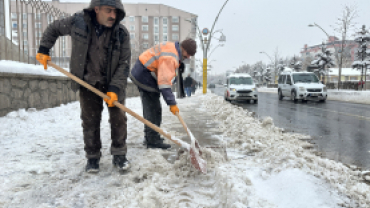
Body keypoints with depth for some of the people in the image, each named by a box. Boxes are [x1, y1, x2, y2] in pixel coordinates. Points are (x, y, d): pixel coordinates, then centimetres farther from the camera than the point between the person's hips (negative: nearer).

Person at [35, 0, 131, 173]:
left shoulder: (122, 33, -15)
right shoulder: (78, 22, -13)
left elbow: (124, 63, -14)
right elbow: (53, 29, 7)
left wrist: (115, 89, -22)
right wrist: (43, 50, 2)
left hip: (114, 83, 0)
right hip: (89, 82, 0)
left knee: (119, 118, 0)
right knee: (90, 121, 5)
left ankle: (119, 155, 16)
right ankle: (92, 157, 20)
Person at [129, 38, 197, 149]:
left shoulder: (172, 47, 7)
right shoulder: (170, 57, -25)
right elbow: (164, 83, -29)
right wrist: (172, 103, -27)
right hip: (145, 78, -11)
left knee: (149, 107, 17)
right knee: (154, 109, -7)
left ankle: (150, 137, 28)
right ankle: (153, 140, 0)